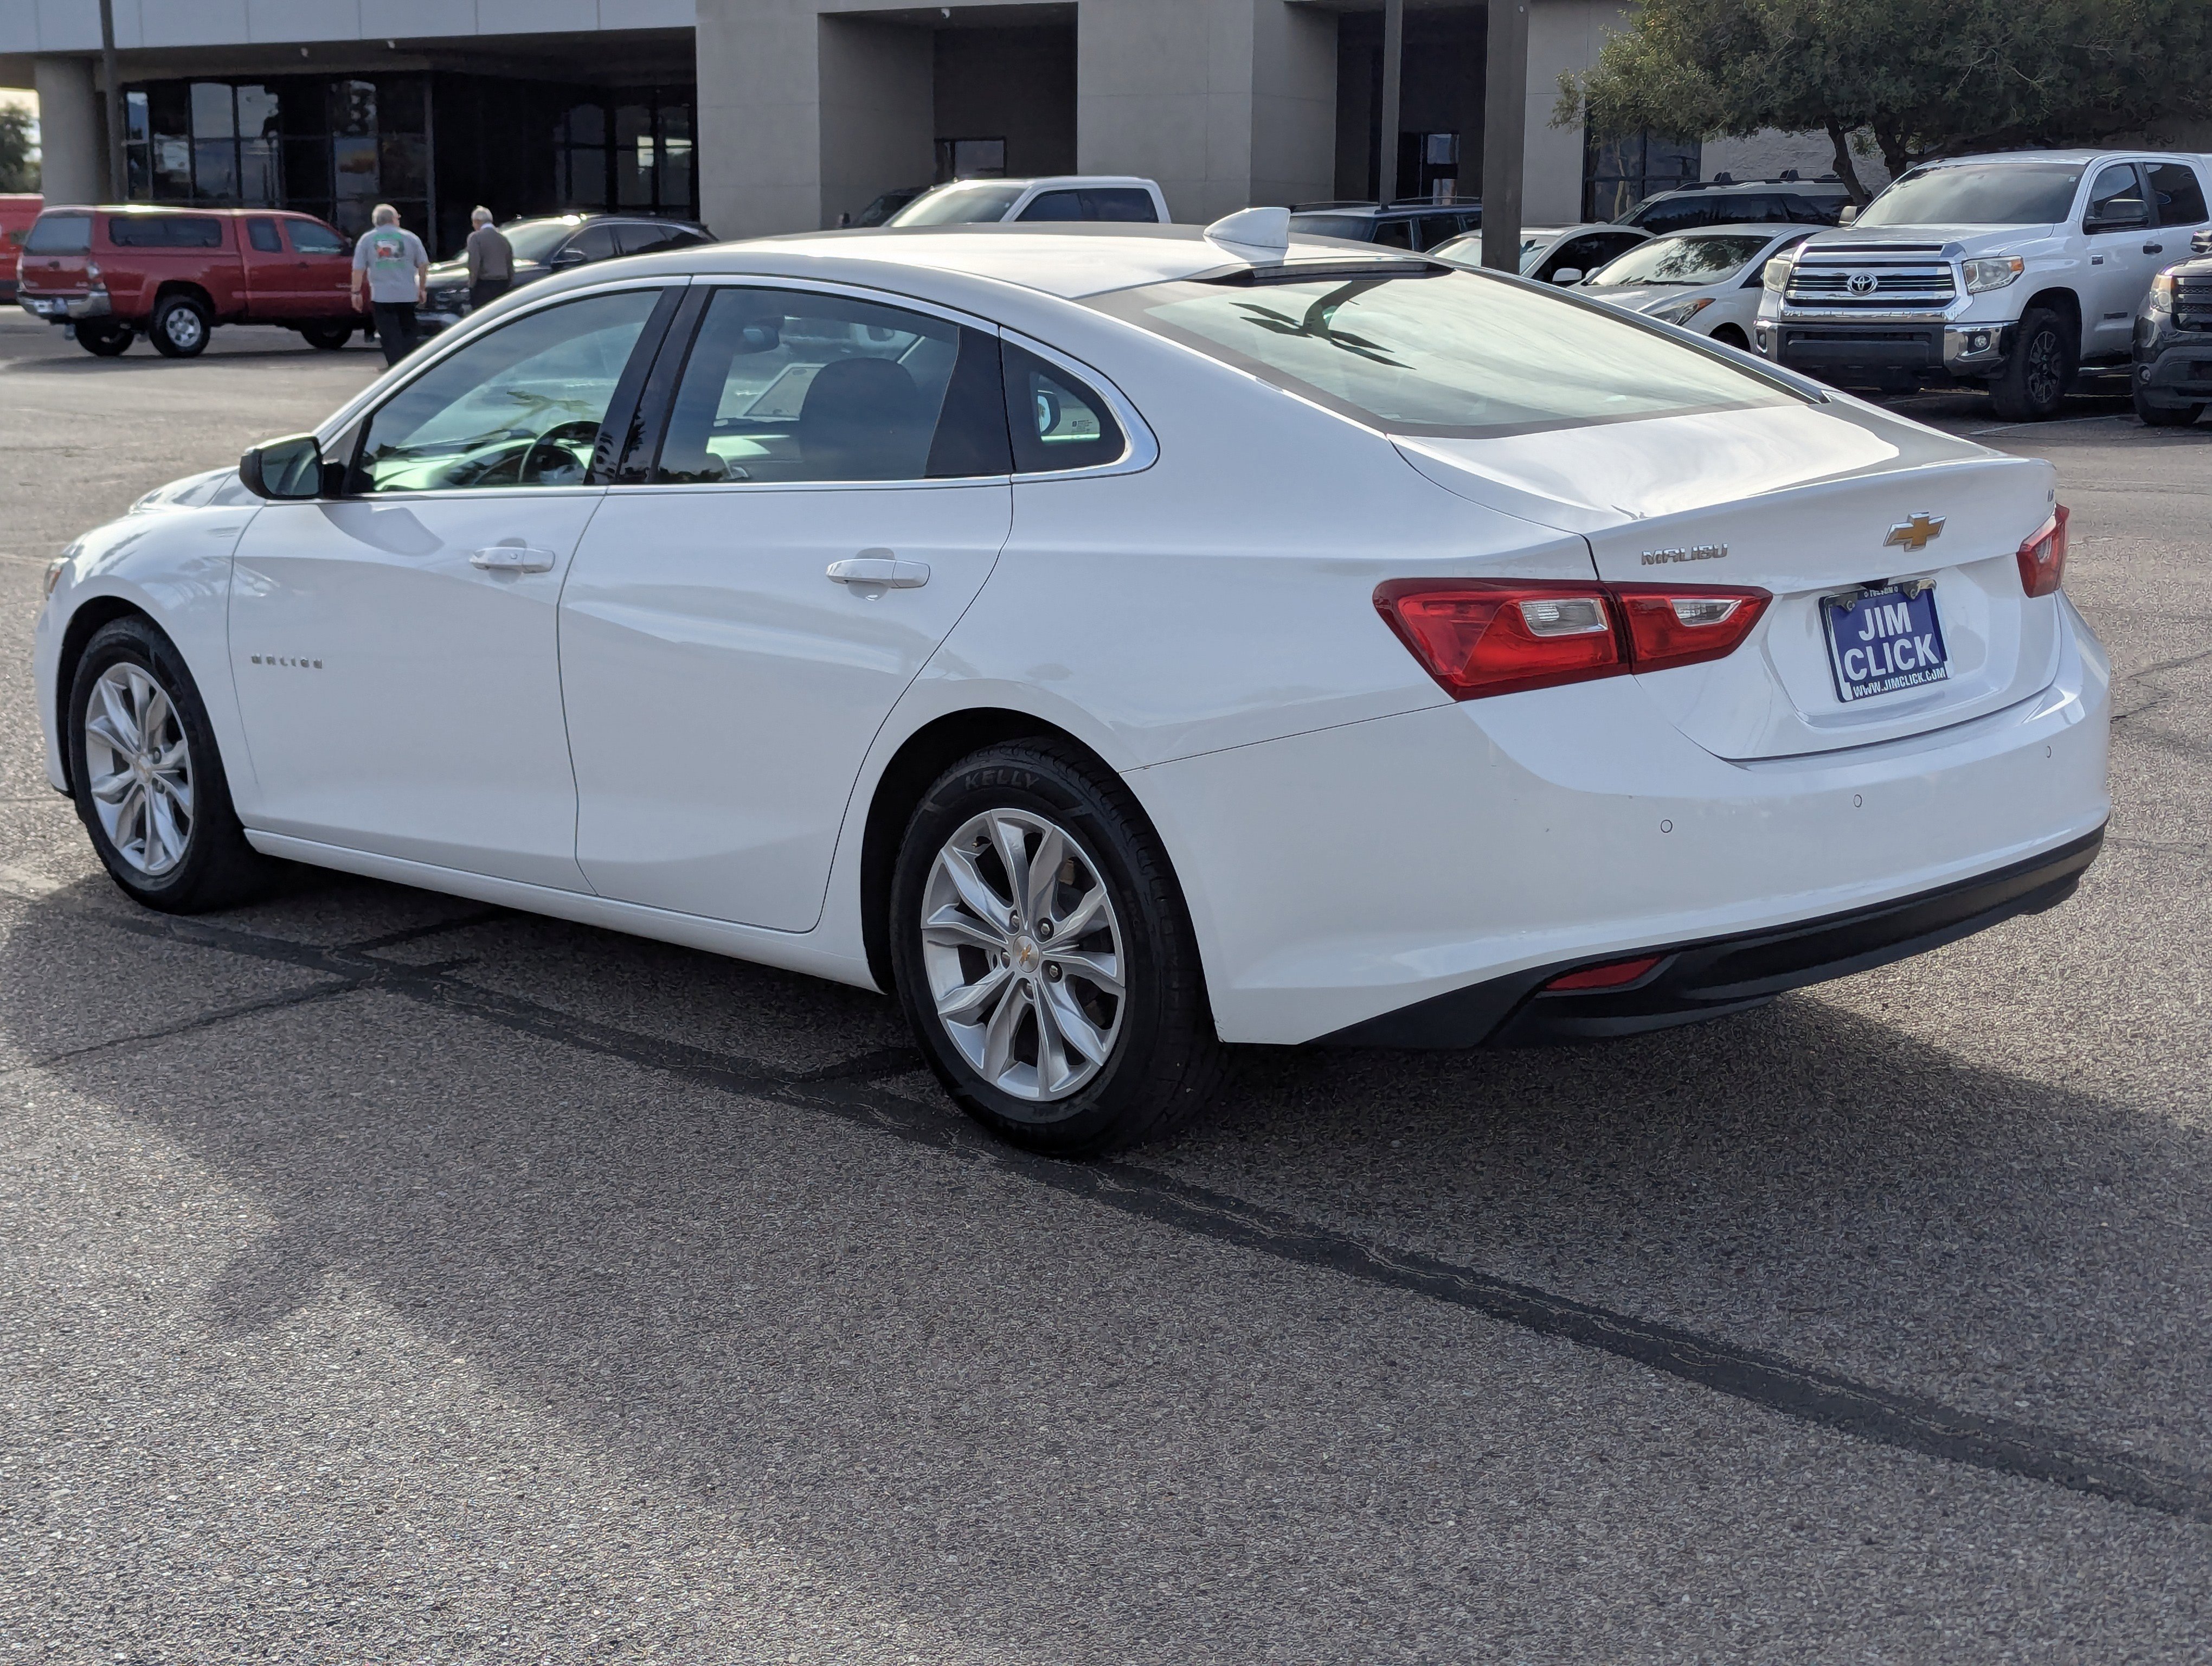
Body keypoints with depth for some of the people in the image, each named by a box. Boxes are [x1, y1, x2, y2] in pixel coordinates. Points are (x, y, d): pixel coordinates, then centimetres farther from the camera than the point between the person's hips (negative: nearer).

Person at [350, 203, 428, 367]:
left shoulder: (367, 239, 2)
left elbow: (358, 269, -2)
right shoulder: (410, 237, 4)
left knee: (390, 337, 0)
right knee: (408, 334, 13)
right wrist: (422, 288, 15)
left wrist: (356, 292, 4)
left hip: (381, 297, -1)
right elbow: (424, 264, 5)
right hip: (408, 296, 1)